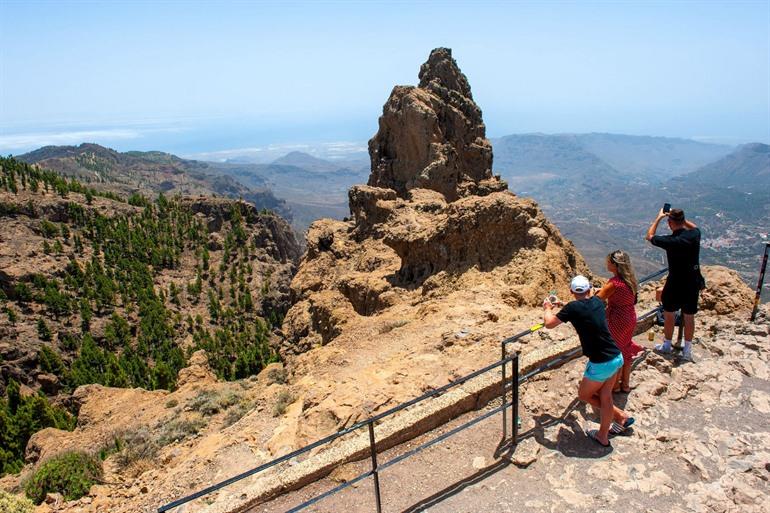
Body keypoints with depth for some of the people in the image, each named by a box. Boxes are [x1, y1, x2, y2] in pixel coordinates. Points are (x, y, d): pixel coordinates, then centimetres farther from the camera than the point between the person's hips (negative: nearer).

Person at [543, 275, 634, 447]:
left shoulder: (573, 307, -15)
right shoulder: (598, 302, 4)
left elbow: (549, 323, -6)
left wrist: (547, 308, 13)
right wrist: (565, 306, 34)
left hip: (601, 363, -7)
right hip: (616, 357, 7)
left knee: (584, 395, 18)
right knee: (604, 397, 20)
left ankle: (620, 416, 26)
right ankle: (603, 436, 31)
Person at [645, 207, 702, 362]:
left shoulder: (671, 241, -22)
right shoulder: (695, 234, -9)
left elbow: (650, 236, -4)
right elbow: (693, 226, 18)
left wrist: (659, 217, 3)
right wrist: (680, 217, 14)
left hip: (676, 284, -4)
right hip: (693, 283, 5)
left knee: (669, 315, 15)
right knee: (689, 317, 16)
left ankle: (666, 346, 31)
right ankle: (687, 350, 27)